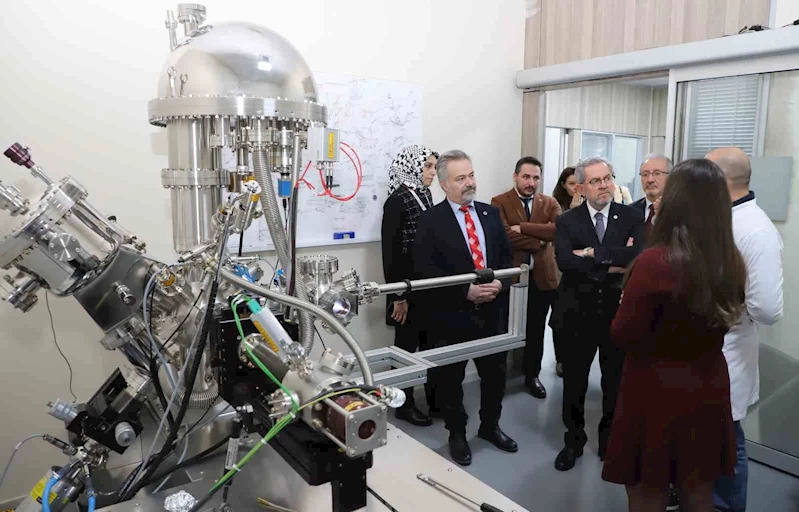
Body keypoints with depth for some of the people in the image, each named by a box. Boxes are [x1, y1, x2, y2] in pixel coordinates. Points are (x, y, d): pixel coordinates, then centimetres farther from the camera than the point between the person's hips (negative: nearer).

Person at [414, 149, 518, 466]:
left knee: (495, 373, 17)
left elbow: (507, 255, 9)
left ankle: (490, 426, 40)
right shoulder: (430, 221, -9)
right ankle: (457, 434, 32)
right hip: (451, 314, -4)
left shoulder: (491, 213, 7)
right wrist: (466, 290, -21)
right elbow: (424, 270, -15)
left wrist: (500, 283, -11)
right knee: (450, 379, 11)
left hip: (492, 310, 4)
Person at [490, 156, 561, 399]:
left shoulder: (550, 203, 7)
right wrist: (540, 240, -13)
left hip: (542, 276, 3)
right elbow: (504, 236, -20)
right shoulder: (499, 203, -4)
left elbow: (559, 229, -13)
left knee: (536, 330, 14)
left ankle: (532, 375, 30)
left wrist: (522, 227, -19)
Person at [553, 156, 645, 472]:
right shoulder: (567, 221, -2)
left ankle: (611, 441, 35)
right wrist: (613, 265, -18)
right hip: (579, 313, 0)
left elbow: (639, 255, -18)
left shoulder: (631, 218, -1)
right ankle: (574, 441, 30)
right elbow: (565, 261, -19)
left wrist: (594, 253, -19)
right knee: (574, 382, 12)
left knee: (616, 382, 15)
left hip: (619, 312, 1)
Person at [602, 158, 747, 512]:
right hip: (708, 393, 6)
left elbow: (623, 336, -13)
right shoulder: (732, 263, -4)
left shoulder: (656, 262, -23)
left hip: (656, 395, -6)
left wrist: (631, 295, 0)